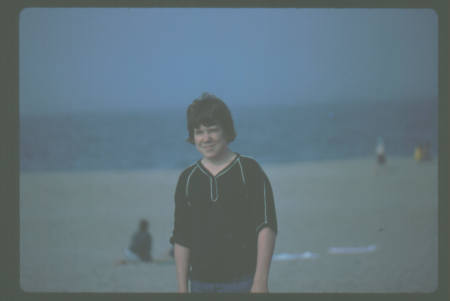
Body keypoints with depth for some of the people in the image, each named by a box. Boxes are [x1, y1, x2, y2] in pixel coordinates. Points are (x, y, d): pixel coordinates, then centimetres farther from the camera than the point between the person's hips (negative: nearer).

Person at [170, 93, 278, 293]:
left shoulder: (249, 170, 0)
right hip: (201, 284, 4)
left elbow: (266, 227, -5)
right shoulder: (187, 179, 10)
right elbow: (181, 239, 11)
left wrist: (260, 281, -14)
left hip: (243, 282, -4)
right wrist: (182, 288, 6)